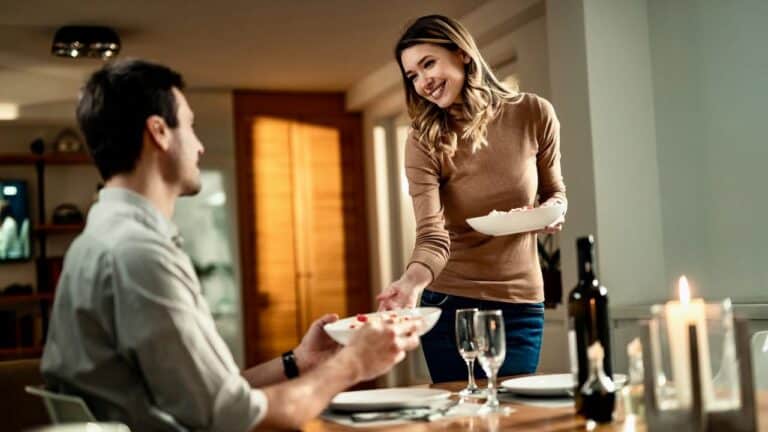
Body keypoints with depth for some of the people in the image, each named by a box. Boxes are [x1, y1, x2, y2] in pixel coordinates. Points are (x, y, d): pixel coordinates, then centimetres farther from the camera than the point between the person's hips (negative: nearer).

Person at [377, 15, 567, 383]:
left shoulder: (534, 115, -6)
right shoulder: (424, 141, -10)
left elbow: (554, 191, 10)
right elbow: (432, 234, -22)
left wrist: (554, 209, -13)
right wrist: (412, 281, -42)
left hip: (519, 304, 1)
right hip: (449, 304, 0)